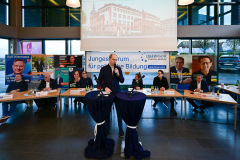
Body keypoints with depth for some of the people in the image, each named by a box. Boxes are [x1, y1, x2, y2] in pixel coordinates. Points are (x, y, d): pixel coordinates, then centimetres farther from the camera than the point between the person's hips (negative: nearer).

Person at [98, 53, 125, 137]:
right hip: (108, 92, 0)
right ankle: (107, 128, 25)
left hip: (117, 92, 1)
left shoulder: (118, 69, 4)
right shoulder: (103, 69, 0)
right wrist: (105, 87, -12)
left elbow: (122, 81, 2)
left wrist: (118, 74, -15)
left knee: (119, 110, 3)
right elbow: (99, 81, 1)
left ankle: (120, 128, 18)